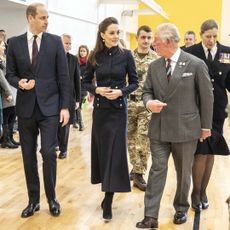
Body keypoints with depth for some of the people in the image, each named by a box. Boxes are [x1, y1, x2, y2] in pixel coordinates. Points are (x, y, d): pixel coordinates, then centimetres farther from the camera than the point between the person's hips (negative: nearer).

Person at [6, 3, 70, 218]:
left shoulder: (55, 41, 1)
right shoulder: (14, 43, 4)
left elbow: (63, 76, 0)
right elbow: (10, 73, 9)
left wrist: (65, 106, -5)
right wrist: (19, 82, -15)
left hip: (49, 106, -2)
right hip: (25, 107, 2)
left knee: (48, 153, -5)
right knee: (29, 155, 8)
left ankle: (52, 198, 15)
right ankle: (33, 200, 22)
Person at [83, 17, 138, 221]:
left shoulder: (126, 55, -4)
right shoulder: (95, 57, 1)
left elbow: (134, 82, 0)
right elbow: (86, 82, 8)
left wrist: (121, 92, -18)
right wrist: (97, 90, -12)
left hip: (118, 108, -2)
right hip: (100, 108, 2)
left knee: (115, 151, -4)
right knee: (102, 149, 9)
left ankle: (108, 200, 1)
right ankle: (107, 188, 29)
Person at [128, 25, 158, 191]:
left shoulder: (157, 59, -1)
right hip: (129, 102, 2)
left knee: (143, 140, -5)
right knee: (131, 139, 10)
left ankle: (138, 173, 6)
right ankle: (137, 170, 25)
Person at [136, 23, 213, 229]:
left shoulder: (196, 64, -9)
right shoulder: (154, 66, 4)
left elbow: (206, 96, -3)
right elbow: (147, 91, 11)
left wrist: (205, 125, 0)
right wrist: (149, 103, -13)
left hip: (185, 128, -2)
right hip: (159, 128, 3)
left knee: (184, 172, 13)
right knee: (157, 170, 1)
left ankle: (181, 208, 33)